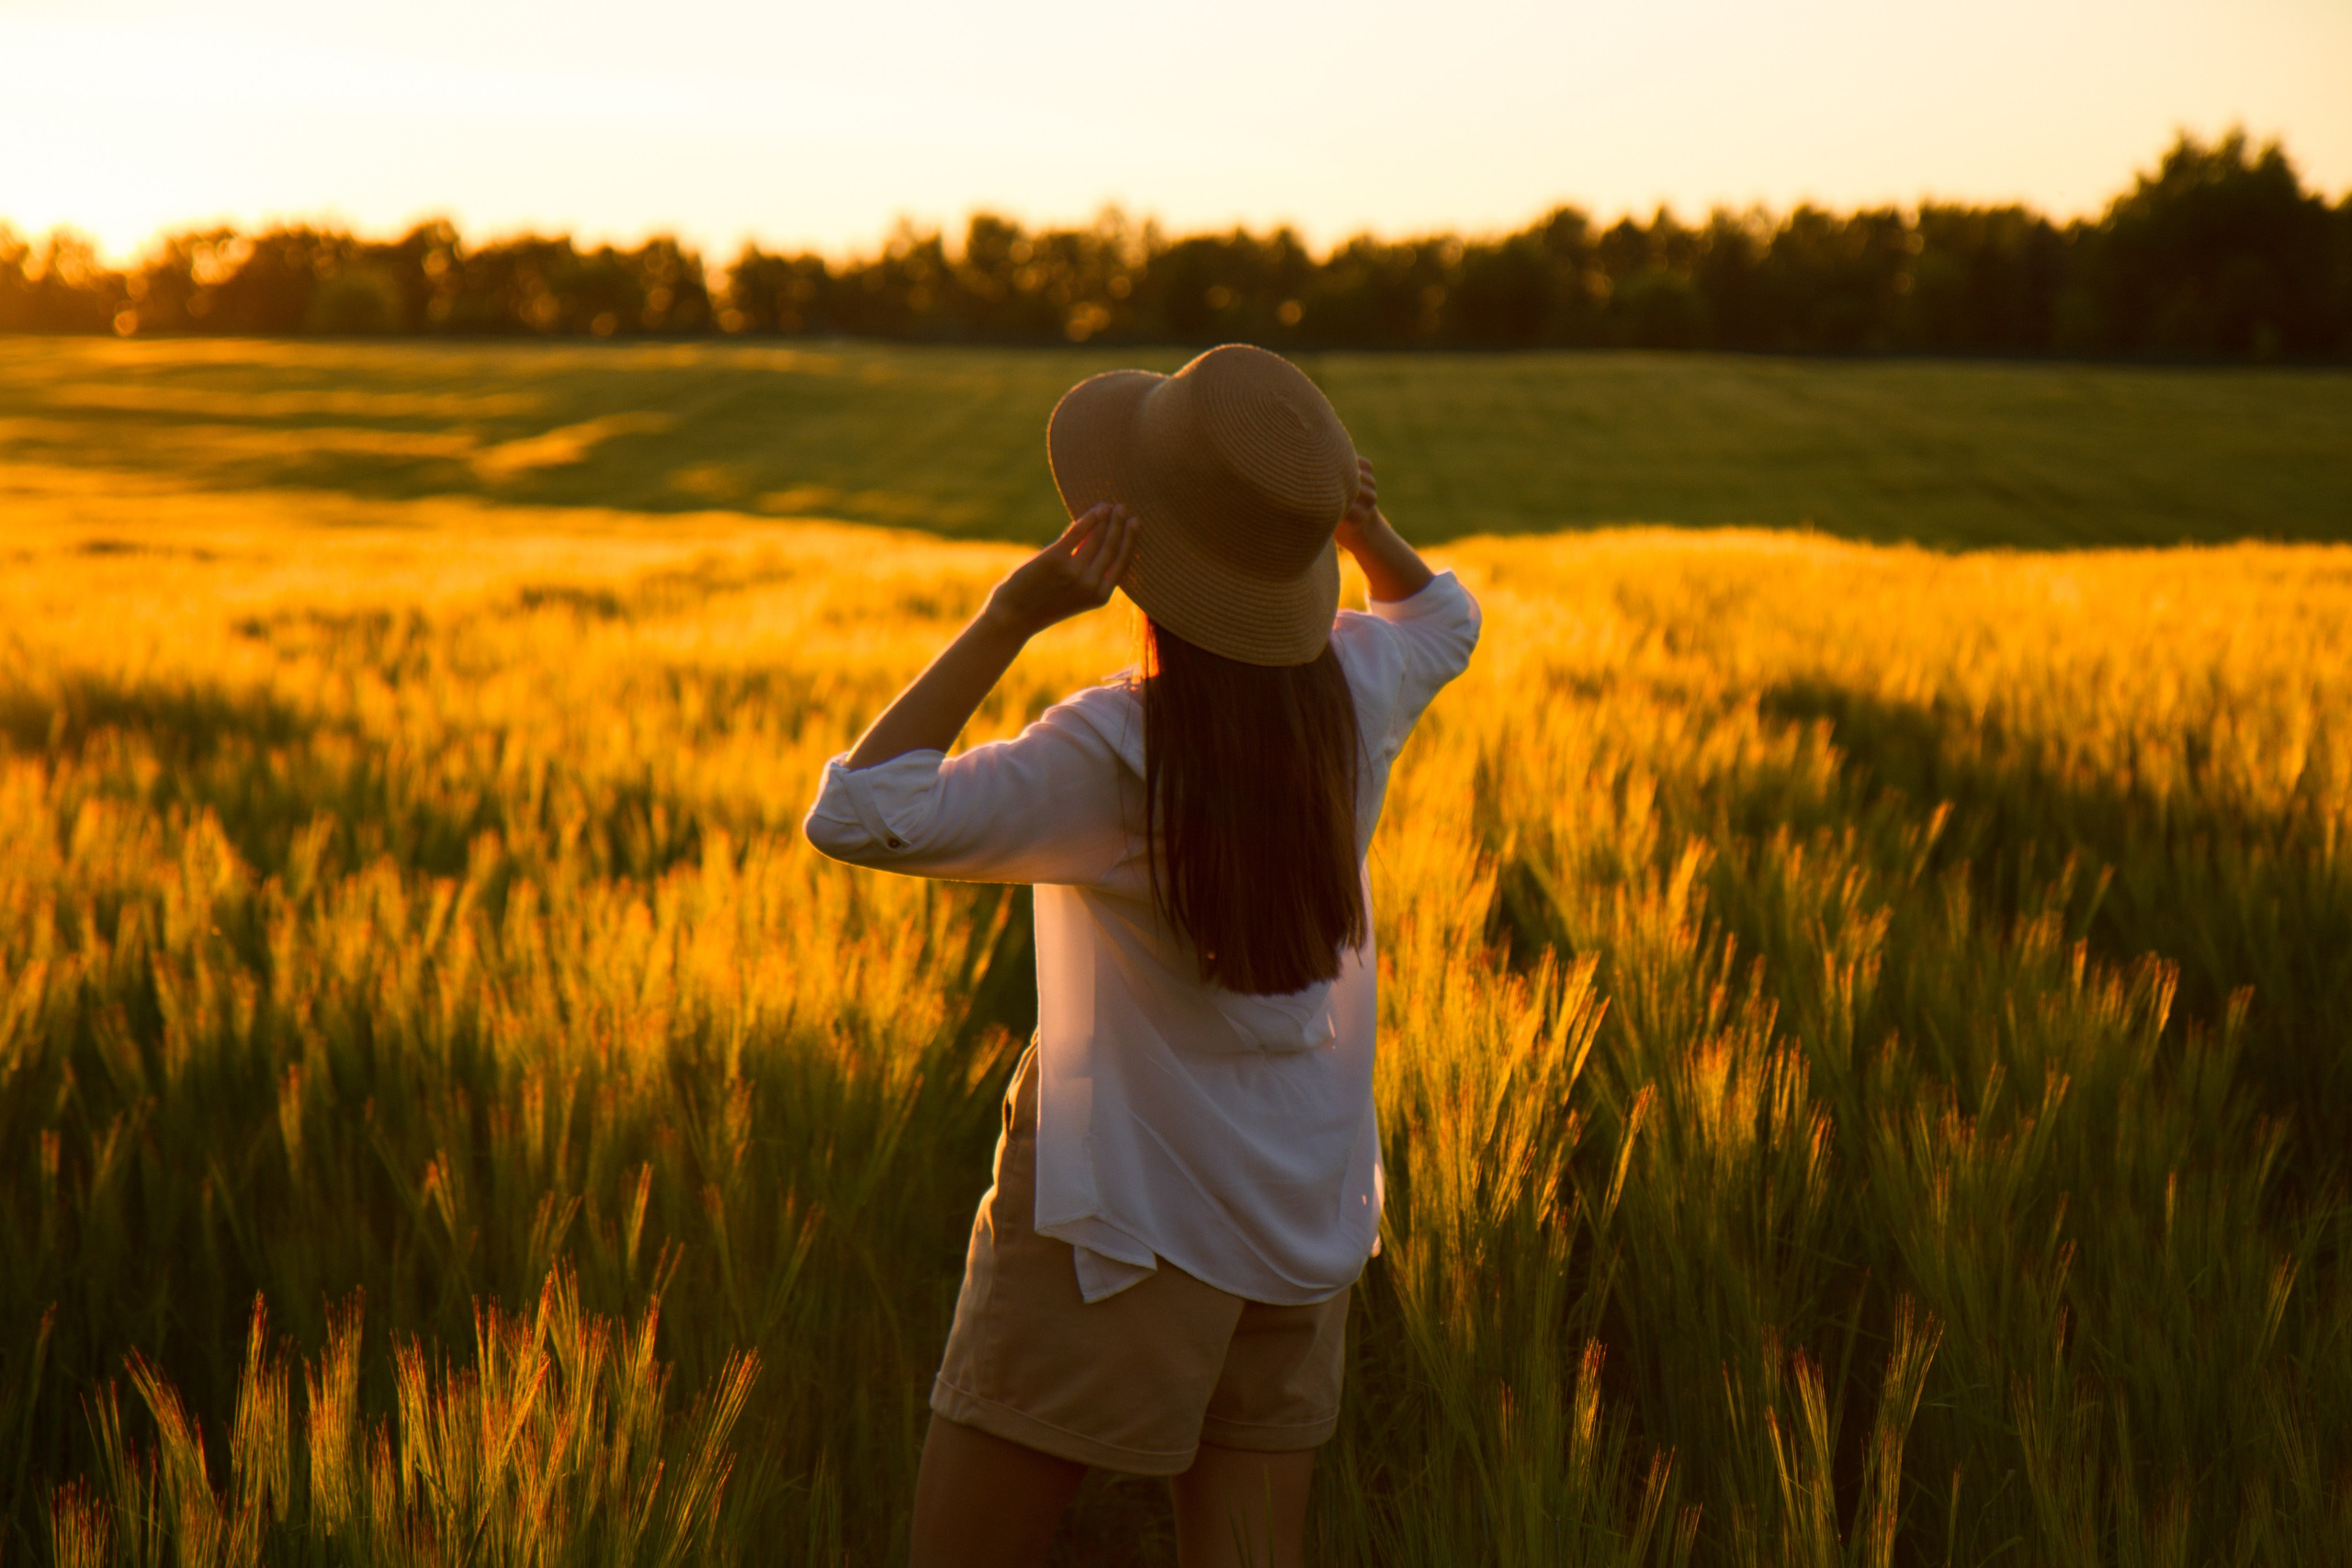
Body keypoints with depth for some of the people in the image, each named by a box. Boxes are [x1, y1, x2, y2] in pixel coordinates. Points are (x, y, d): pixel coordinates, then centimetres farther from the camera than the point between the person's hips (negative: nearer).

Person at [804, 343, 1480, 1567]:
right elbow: (1442, 616, 22)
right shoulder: (1354, 690, -3)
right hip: (1300, 1228, 7)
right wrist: (1359, 521, 1)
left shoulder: (1119, 755, -22)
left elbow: (859, 816, -27)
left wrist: (1012, 615, -26)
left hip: (1123, 1219, -6)